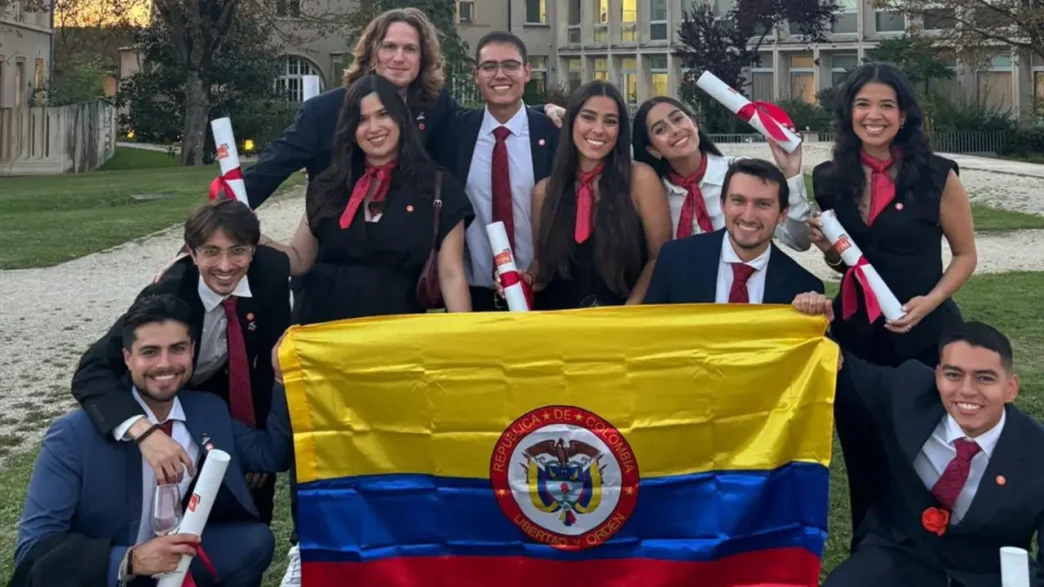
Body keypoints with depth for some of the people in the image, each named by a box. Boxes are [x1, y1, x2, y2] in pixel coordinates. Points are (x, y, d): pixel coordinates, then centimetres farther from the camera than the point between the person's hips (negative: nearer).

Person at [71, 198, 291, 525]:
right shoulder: (166, 295, -34)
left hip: (224, 384, 3)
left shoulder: (272, 271, -25)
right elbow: (91, 372, -41)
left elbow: (274, 355, -12)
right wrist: (144, 431, -56)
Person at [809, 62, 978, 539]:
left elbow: (965, 255, -1)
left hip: (923, 334, -3)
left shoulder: (937, 176, -9)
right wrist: (827, 247, -7)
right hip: (855, 332, 4)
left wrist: (929, 302, -17)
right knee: (864, 459, 14)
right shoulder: (831, 179, 2)